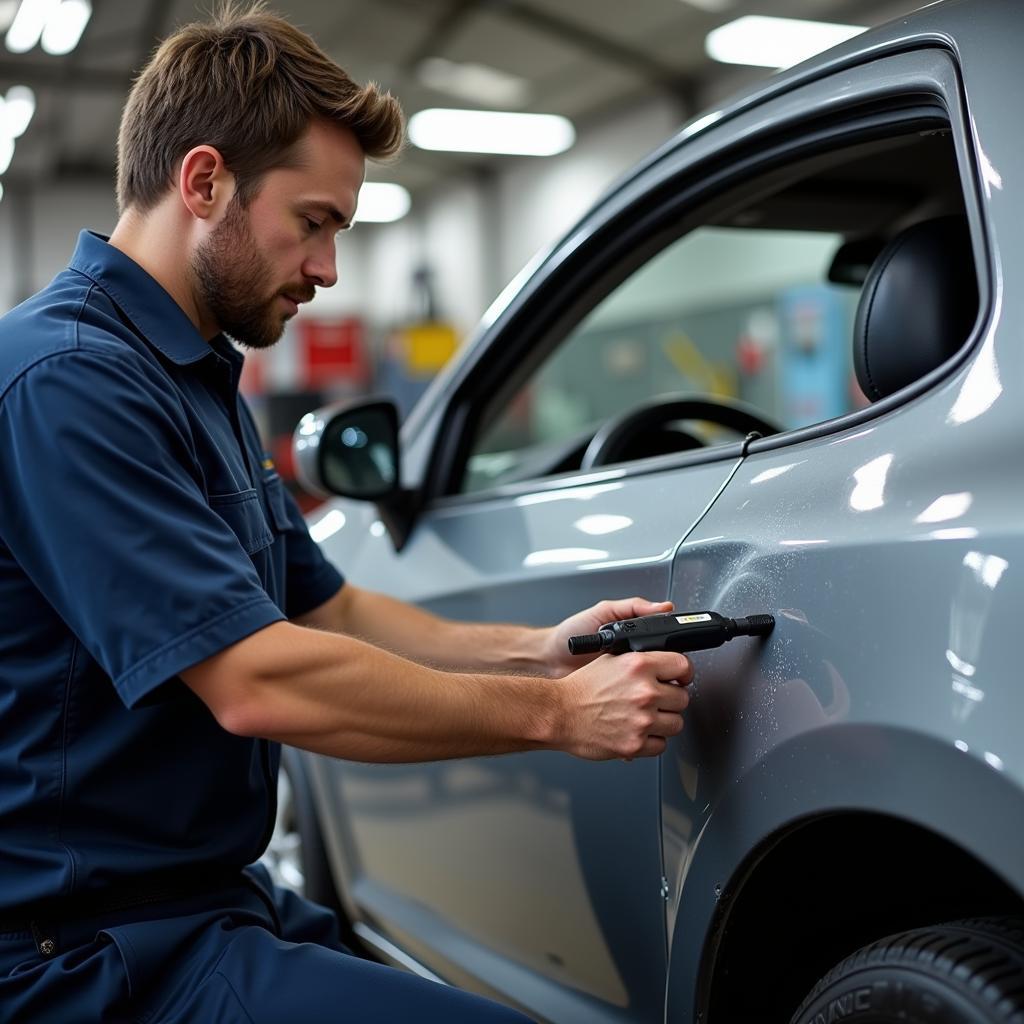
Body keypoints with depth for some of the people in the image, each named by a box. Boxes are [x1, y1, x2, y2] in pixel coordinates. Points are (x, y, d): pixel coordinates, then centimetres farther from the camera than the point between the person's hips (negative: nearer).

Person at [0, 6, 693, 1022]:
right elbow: (256, 681, -25)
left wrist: (536, 652, 2)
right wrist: (553, 713, -16)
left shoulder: (201, 382, 15)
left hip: (209, 901, 10)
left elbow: (328, 610, 17)